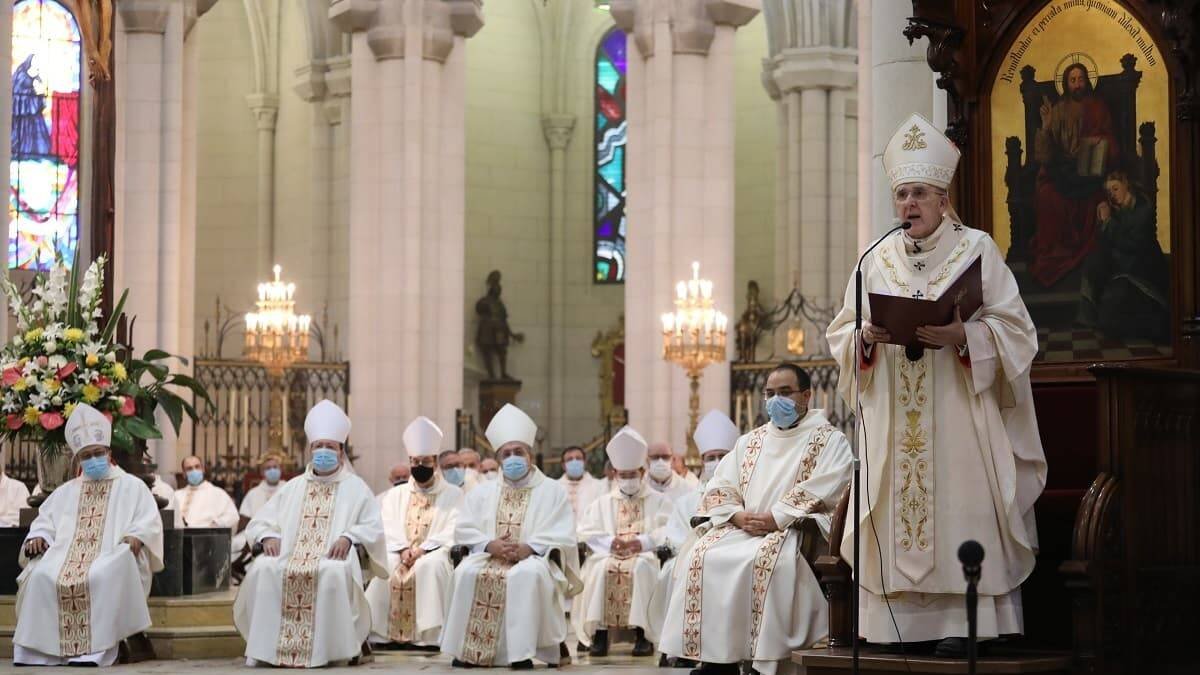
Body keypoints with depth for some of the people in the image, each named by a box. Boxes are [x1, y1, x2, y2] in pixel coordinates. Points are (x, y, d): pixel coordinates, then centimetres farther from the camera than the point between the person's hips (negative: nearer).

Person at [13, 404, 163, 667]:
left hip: (111, 558, -3)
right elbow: (44, 521, 25)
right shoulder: (66, 492, 29)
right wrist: (37, 537, 1)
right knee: (40, 575, -29)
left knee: (101, 577, -39)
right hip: (68, 555, 4)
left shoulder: (132, 486, 16)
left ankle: (95, 650, -40)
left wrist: (136, 536, -17)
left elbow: (149, 522, 5)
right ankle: (38, 648, -28)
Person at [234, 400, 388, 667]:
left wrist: (349, 537, -17)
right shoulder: (293, 487, 23)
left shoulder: (355, 487, 14)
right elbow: (259, 522, 20)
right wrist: (267, 536, -4)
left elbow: (373, 527, 3)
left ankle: (336, 647, -30)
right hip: (290, 556, 3)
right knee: (262, 570, -28)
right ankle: (265, 646, -25)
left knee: (333, 573, -39)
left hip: (334, 557, -3)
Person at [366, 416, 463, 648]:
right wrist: (403, 549, -14)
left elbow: (452, 532, -3)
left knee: (431, 565, -37)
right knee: (384, 564, -31)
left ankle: (429, 634, -33)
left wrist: (423, 548, -17)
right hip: (400, 550, 2)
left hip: (434, 552, -2)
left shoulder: (453, 495, 10)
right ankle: (381, 631, -28)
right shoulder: (395, 495, 20)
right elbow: (388, 527, 6)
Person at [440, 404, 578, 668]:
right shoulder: (482, 492, 17)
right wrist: (491, 545, -12)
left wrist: (528, 548, -19)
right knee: (468, 572, -30)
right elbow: (464, 530, 8)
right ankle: (468, 649, -24)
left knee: (527, 574, -38)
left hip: (533, 559, -3)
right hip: (488, 557, 3)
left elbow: (563, 537, -3)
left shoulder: (552, 491, 8)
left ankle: (521, 651, -34)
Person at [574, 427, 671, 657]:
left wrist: (643, 542, -18)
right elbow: (587, 531, 7)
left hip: (645, 554, -2)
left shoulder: (658, 501, 15)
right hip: (609, 553, 2)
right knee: (600, 567, -33)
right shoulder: (602, 502, 21)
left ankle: (642, 633, -36)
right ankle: (600, 632, -33)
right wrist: (610, 542, -11)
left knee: (642, 567, -37)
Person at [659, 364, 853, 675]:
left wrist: (777, 519, -18)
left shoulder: (829, 440, 6)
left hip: (795, 530, -5)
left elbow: (821, 492, -10)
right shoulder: (750, 441, 24)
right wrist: (737, 516, -7)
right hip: (743, 529, 5)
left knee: (767, 559, -37)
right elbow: (720, 488, 14)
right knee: (701, 557, -22)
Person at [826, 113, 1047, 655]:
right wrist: (867, 337, -10)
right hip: (892, 419, 4)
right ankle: (901, 619, 2)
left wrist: (962, 336, -20)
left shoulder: (977, 250, 2)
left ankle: (961, 621, -5)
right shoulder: (877, 260, 13)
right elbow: (840, 334, 12)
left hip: (958, 409, -3)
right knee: (896, 514, -1)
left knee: (958, 509, -8)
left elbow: (1014, 329, -4)